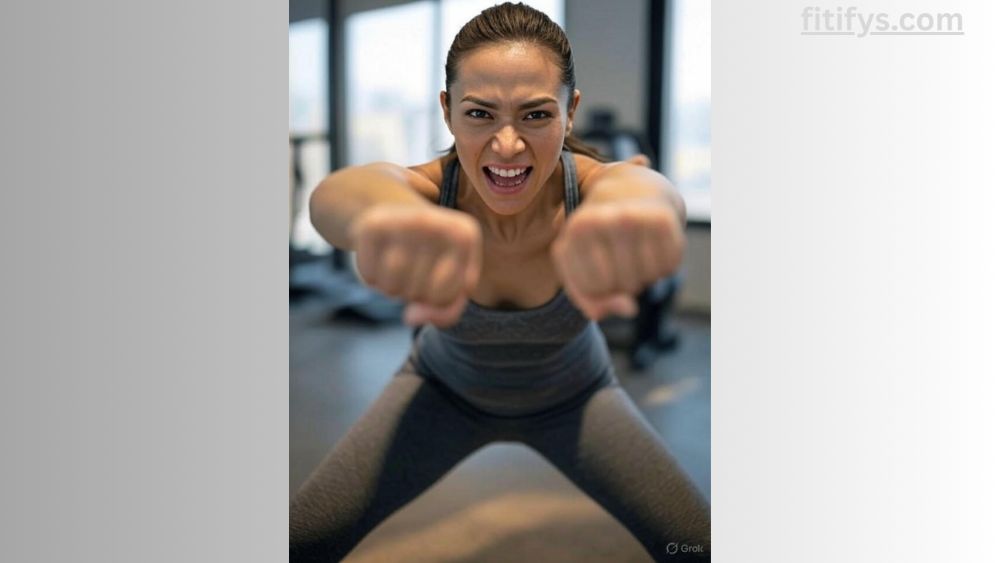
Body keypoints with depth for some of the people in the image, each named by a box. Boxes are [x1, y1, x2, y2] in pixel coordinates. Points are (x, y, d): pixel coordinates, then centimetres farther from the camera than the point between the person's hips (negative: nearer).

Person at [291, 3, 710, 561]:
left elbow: (643, 184, -57)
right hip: (446, 390, 0)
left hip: (575, 396, 1)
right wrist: (386, 211, -82)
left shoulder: (585, 183, -32)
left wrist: (631, 202, -84)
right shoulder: (434, 187, -32)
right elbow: (334, 193, -56)